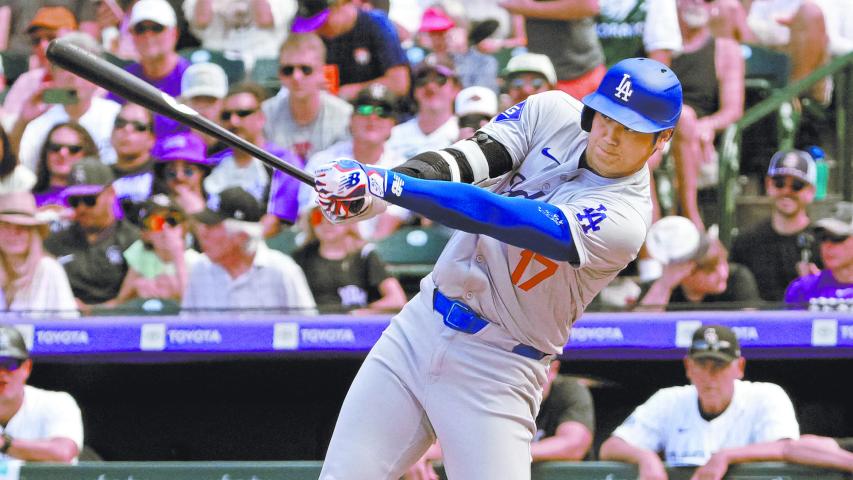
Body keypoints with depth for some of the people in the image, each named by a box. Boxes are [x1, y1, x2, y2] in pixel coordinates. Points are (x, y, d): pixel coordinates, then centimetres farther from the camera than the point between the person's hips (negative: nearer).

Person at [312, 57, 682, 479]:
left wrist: (389, 185, -35)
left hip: (497, 370, -5)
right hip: (421, 328, 5)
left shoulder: (625, 219, -20)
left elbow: (502, 218, -29)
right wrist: (369, 195, -28)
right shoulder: (554, 114, -1)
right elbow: (461, 161, -9)